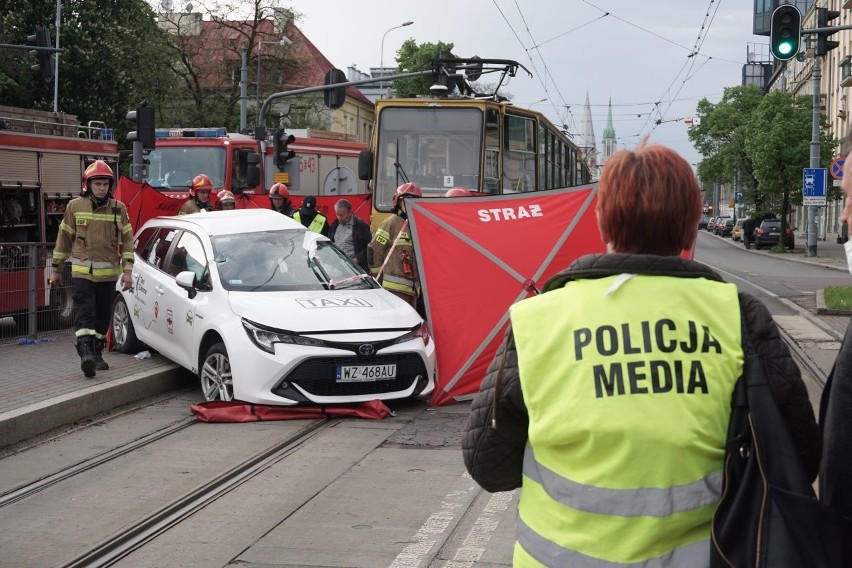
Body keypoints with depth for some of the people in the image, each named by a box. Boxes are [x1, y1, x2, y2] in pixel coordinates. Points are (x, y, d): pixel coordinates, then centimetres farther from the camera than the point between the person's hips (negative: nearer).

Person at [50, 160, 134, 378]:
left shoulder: (118, 209, 3)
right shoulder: (75, 206, 1)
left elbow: (127, 240, 5)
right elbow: (64, 238, 8)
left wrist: (127, 270, -3)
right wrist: (56, 268, 10)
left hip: (108, 273, 2)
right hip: (82, 272, -2)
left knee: (103, 316, 9)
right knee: (85, 313, -14)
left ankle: (97, 354, 21)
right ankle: (85, 352, -23)